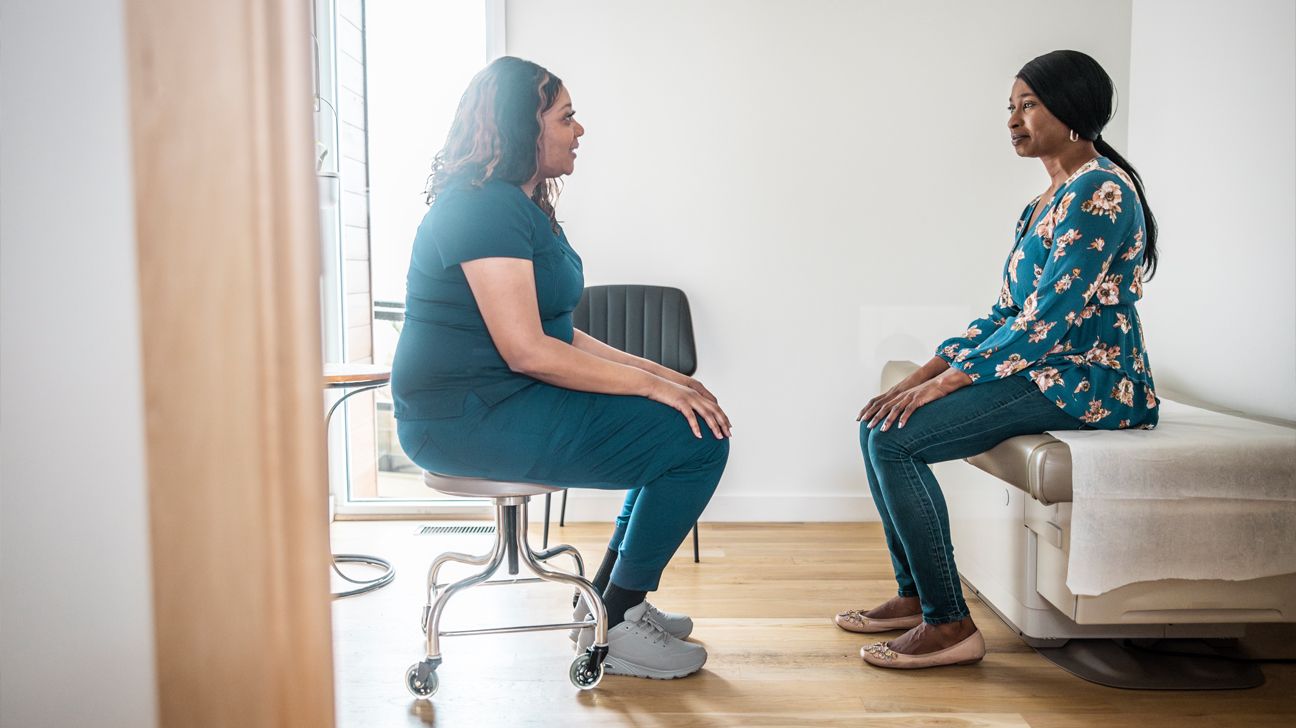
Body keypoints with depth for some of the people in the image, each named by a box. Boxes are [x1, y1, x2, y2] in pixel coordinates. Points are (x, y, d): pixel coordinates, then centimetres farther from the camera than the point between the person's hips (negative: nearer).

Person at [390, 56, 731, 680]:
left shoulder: (521, 204, 17)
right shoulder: (485, 207, -16)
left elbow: (558, 332, 14)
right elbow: (528, 351, -23)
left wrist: (654, 370, 5)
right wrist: (649, 384, -17)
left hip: (505, 397, 11)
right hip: (467, 416, -11)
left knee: (684, 420, 12)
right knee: (698, 440, -13)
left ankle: (610, 600, 17)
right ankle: (615, 630, -1)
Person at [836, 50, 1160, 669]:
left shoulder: (1099, 190, -14)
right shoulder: (1044, 203, 17)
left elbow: (1047, 320, -22)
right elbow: (1005, 313, 15)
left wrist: (942, 384, -19)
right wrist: (923, 375, 4)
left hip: (1085, 382, -10)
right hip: (1044, 370, 10)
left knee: (895, 437, -21)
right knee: (879, 423, 2)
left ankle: (950, 625, -12)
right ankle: (914, 595, 10)